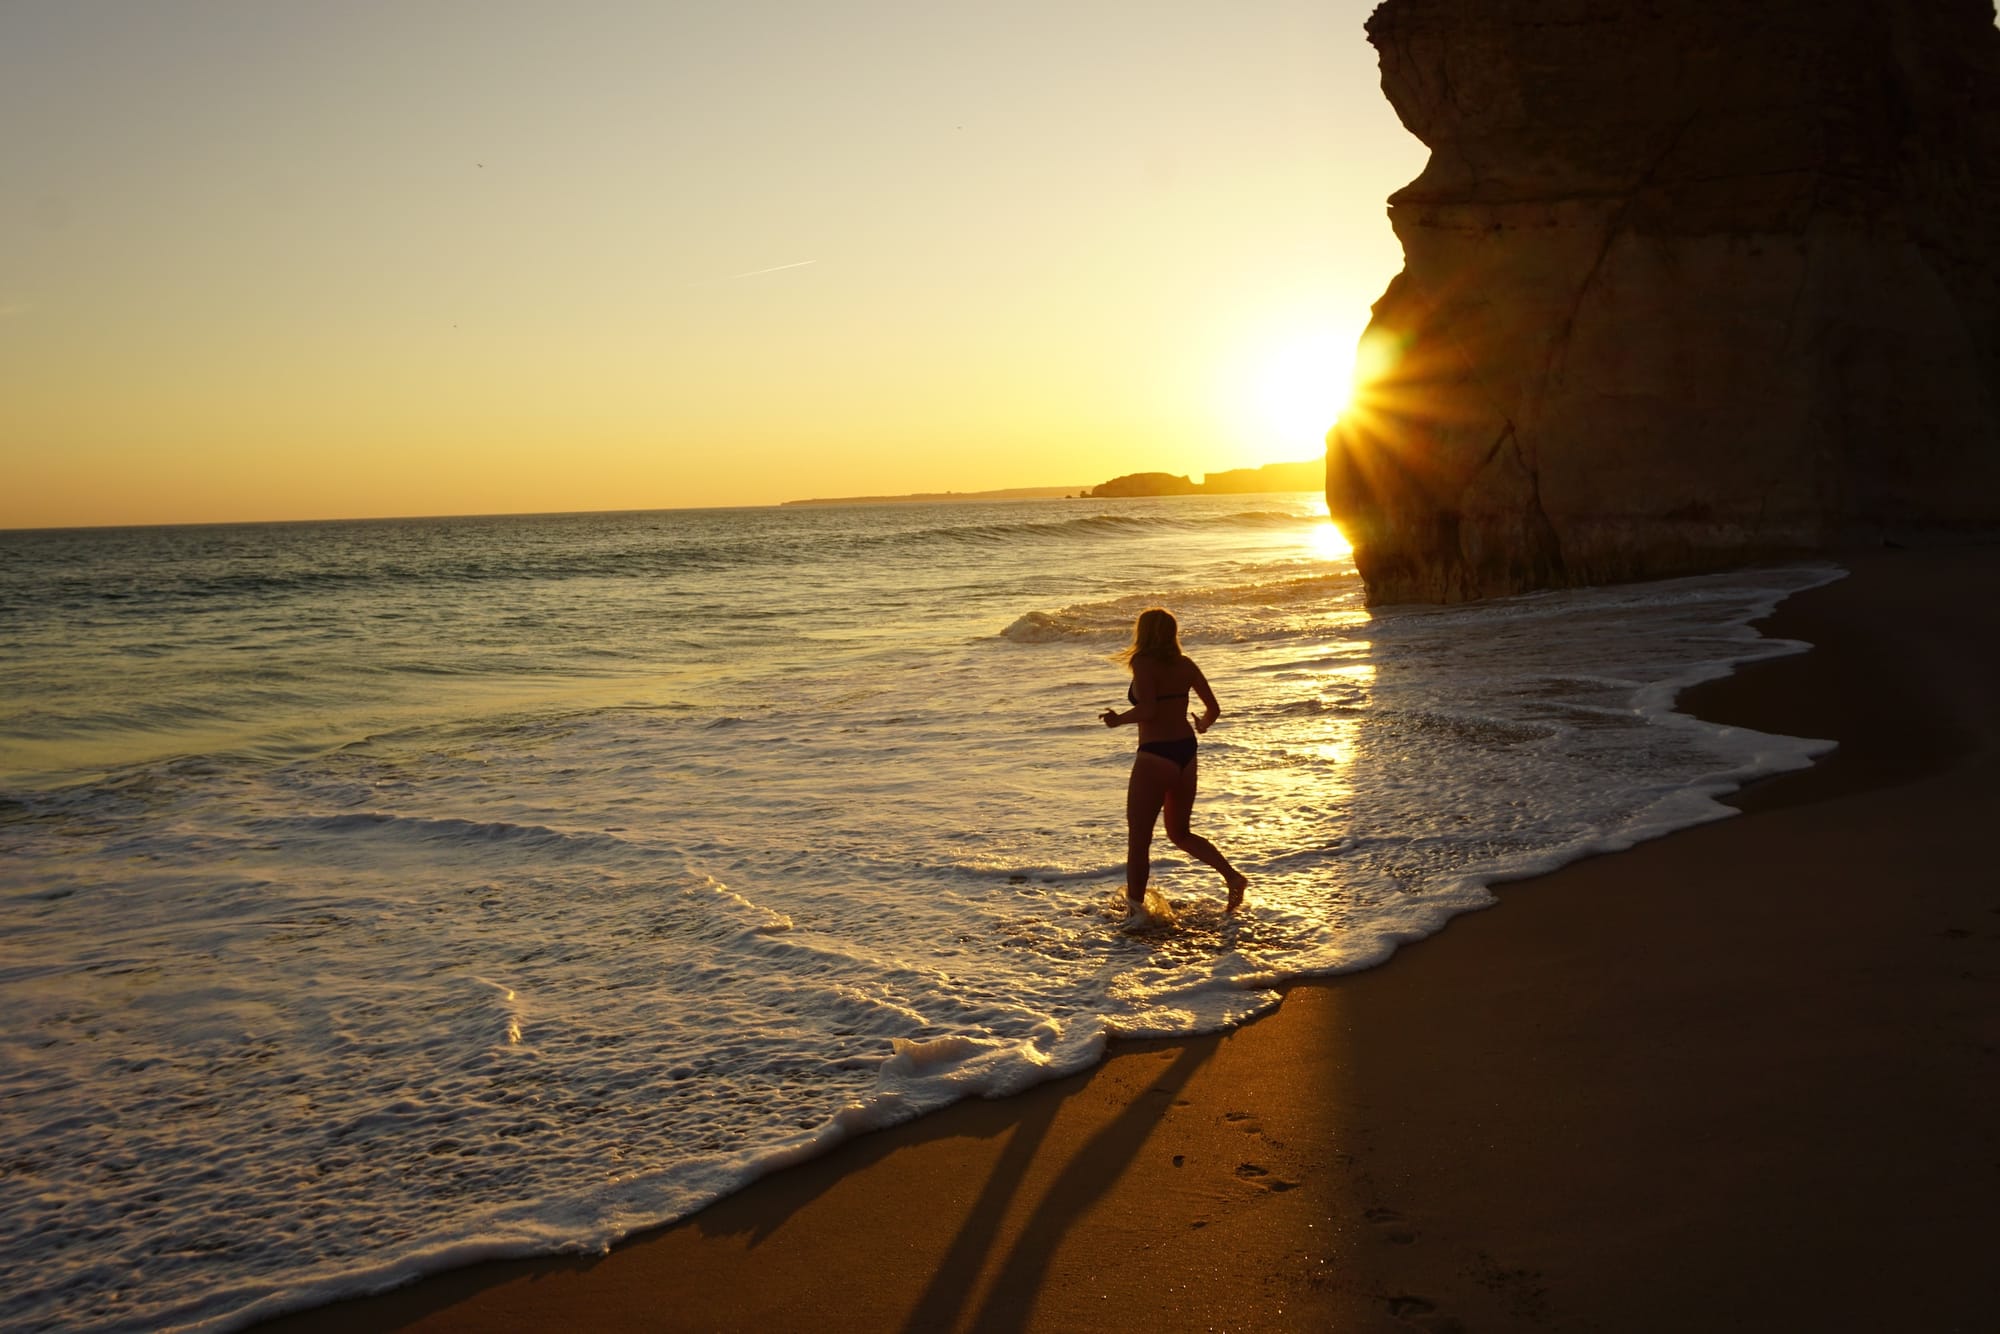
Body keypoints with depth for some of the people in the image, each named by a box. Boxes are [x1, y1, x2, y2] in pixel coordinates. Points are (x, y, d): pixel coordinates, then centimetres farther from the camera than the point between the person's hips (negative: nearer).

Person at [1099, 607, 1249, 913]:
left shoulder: (1143, 664, -11)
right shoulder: (1185, 665, 8)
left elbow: (1147, 710, -24)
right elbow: (1213, 708, 10)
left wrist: (1118, 719, -7)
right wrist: (1202, 724, 31)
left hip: (1155, 756, -7)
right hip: (1186, 753, 7)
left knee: (1138, 840, 6)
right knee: (1180, 833, 22)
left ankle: (1135, 907, 11)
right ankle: (1232, 876, 7)